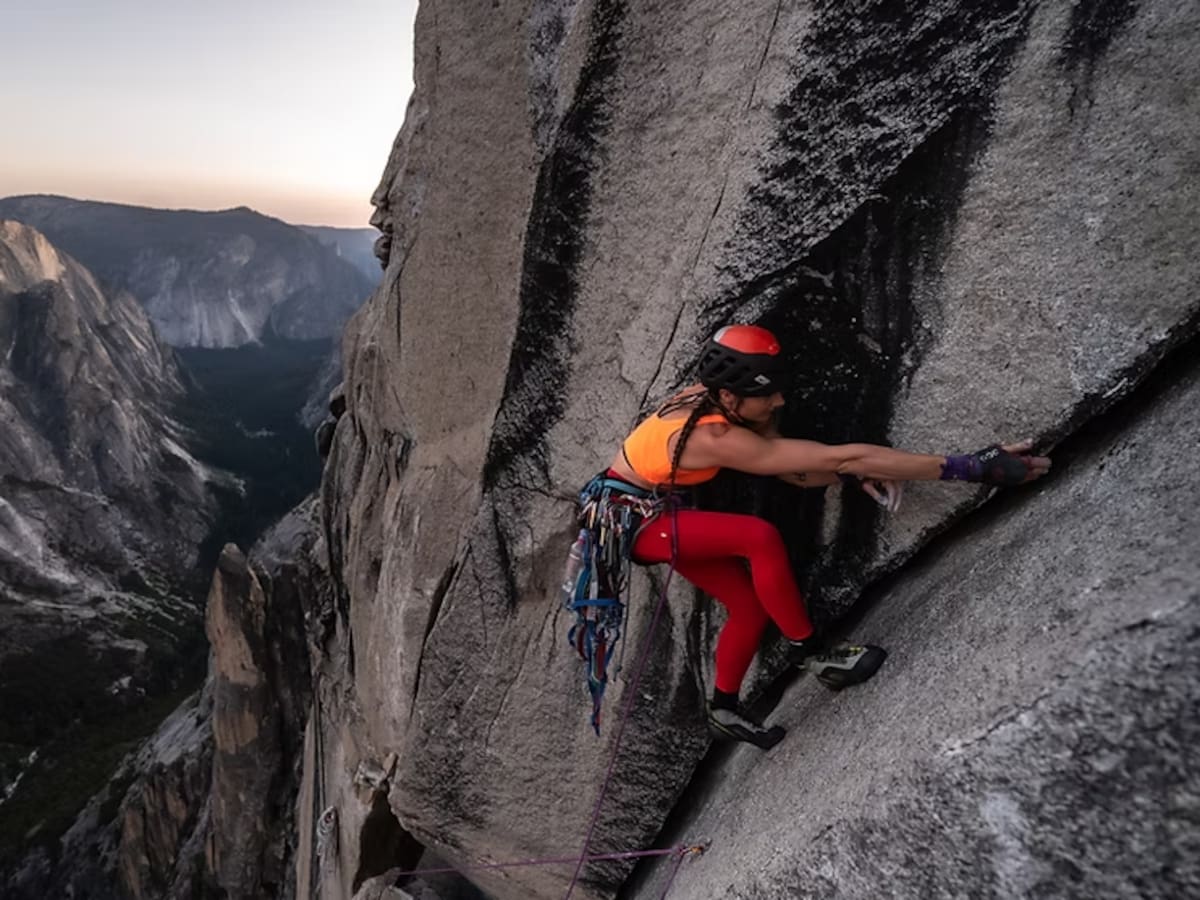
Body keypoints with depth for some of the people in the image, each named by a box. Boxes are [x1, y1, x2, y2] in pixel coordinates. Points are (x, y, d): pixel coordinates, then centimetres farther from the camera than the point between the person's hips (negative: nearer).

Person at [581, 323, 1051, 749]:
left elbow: (797, 470, -6)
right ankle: (809, 653, -8)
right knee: (760, 538, -28)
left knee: (751, 607, 6)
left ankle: (724, 711, 27)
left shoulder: (717, 402, -10)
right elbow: (840, 457, -40)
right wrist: (965, 466, -38)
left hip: (658, 511, 9)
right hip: (625, 515, -8)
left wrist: (857, 475, -26)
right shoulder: (716, 438, -36)